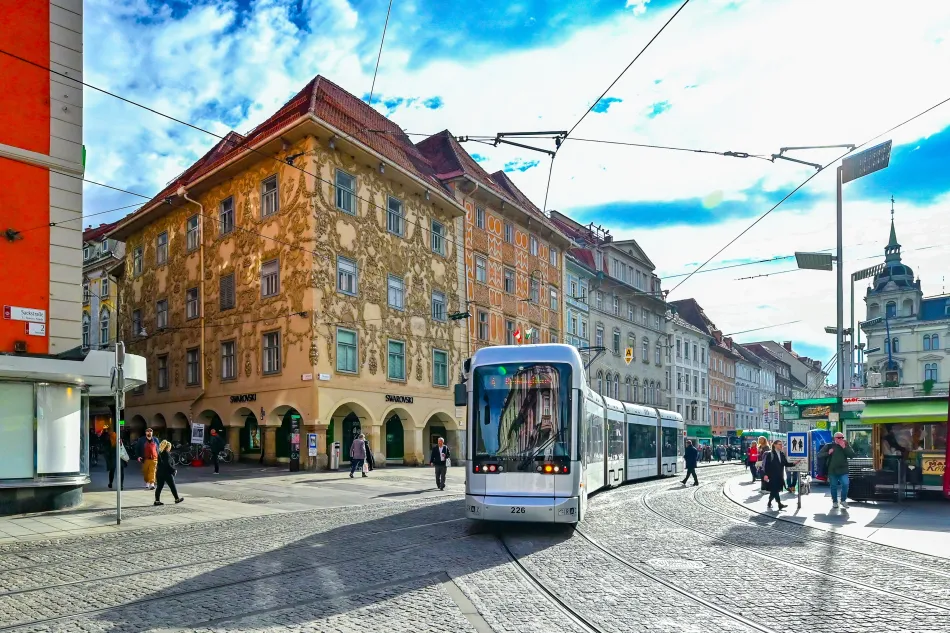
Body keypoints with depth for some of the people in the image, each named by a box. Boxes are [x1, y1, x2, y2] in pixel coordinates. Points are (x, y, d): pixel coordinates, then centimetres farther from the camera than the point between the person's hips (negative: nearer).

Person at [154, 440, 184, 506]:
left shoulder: (160, 453, 9)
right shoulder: (167, 454, -16)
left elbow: (159, 463, 14)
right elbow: (168, 464, -20)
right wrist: (173, 470, -12)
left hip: (160, 472, 8)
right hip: (166, 473, -8)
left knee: (159, 487, 8)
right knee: (172, 486, 6)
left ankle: (157, 501, 5)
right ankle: (177, 499, 16)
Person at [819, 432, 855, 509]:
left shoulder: (846, 445, 7)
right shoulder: (829, 446, 3)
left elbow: (852, 455, -6)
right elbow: (819, 455, 1)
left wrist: (844, 447, -15)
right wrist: (828, 453, -15)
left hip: (843, 471, 0)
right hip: (832, 470, 0)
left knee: (845, 484, -15)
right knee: (833, 487, 6)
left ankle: (843, 500, 6)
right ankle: (834, 502, 23)